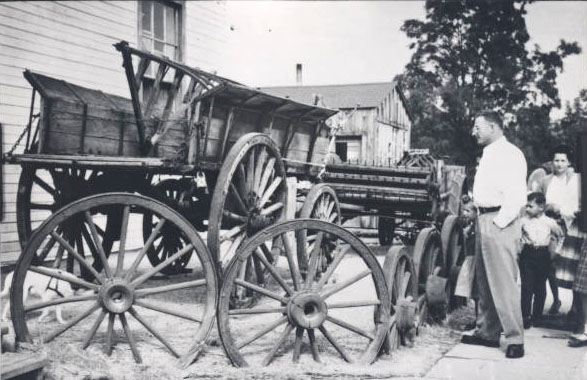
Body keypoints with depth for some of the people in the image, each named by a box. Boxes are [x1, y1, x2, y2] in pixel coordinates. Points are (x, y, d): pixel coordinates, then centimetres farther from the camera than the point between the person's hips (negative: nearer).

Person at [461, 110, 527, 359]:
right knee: (484, 282, 13)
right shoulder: (488, 154, 18)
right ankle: (487, 332, 22)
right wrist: (482, 221, 13)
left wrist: (499, 222, -17)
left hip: (500, 224, -9)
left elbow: (517, 196, -18)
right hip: (483, 221, 10)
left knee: (504, 283, -7)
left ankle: (515, 339, -1)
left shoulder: (510, 154, -10)